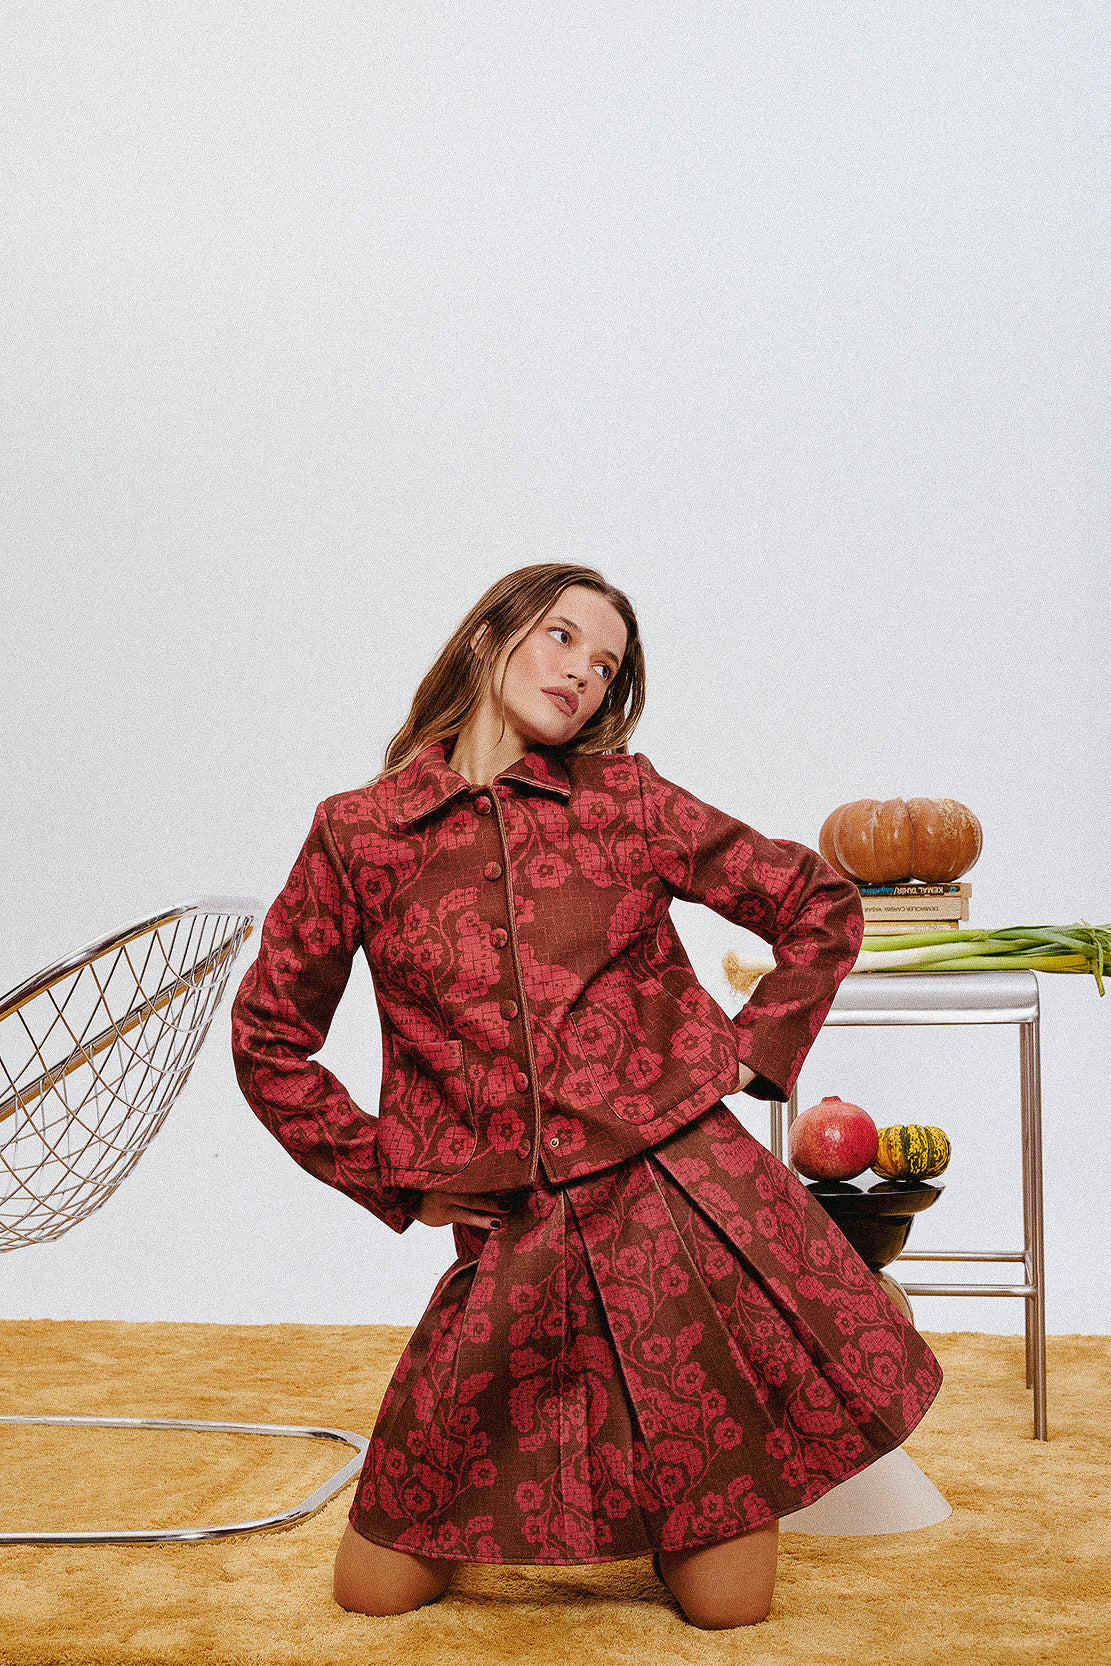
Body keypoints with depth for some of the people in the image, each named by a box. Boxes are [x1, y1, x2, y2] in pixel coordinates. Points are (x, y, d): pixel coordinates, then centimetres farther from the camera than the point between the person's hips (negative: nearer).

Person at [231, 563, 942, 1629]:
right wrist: (397, 1178, 4)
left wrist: (747, 1052, 4)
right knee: (377, 1592, 6)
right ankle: (563, 1466, 31)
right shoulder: (357, 832, 1)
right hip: (513, 1248, 1)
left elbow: (820, 906, 12)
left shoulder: (625, 800, 2)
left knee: (727, 1604, 3)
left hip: (683, 1203, 0)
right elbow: (269, 1037, 9)